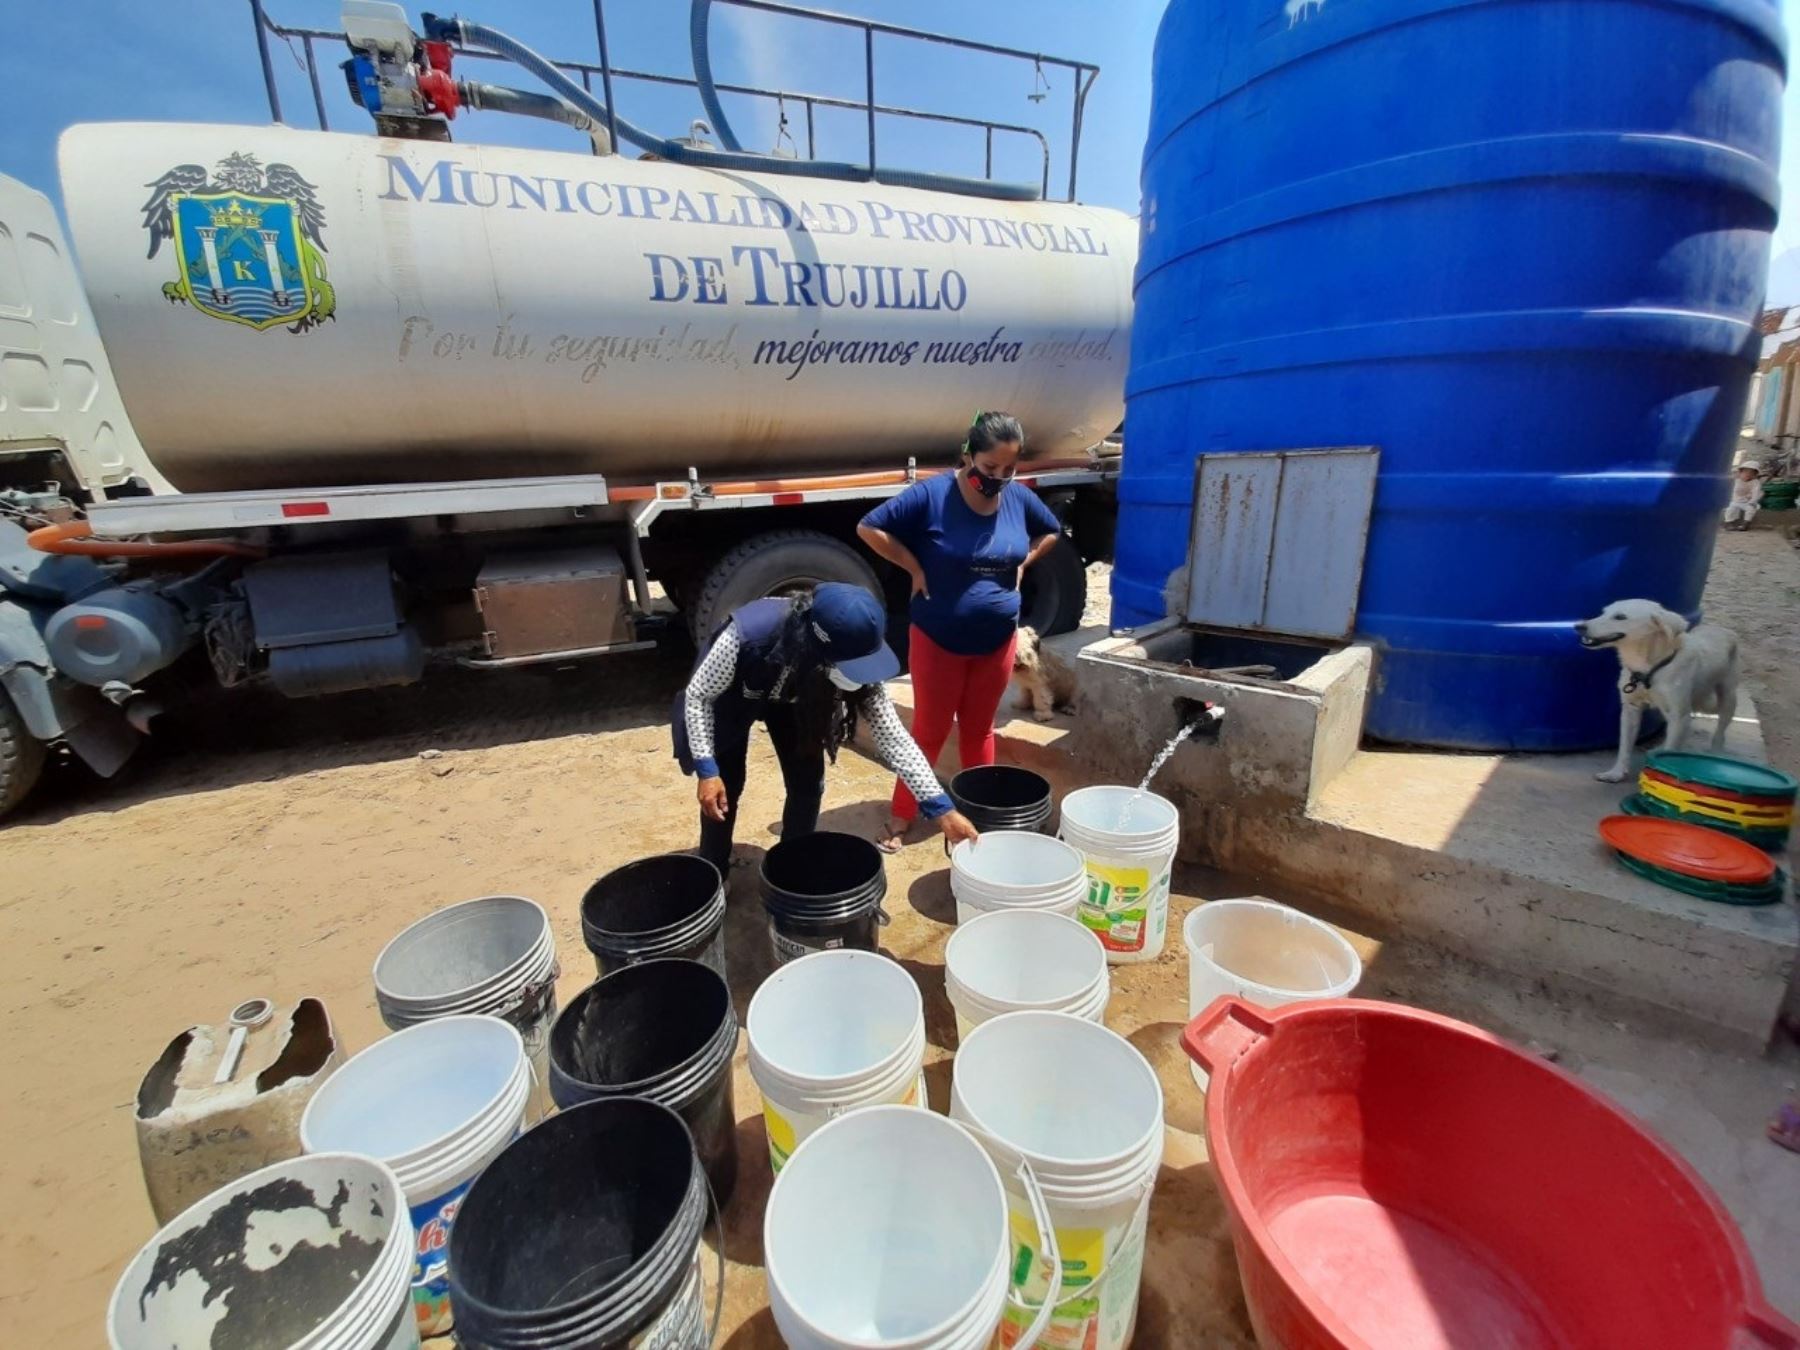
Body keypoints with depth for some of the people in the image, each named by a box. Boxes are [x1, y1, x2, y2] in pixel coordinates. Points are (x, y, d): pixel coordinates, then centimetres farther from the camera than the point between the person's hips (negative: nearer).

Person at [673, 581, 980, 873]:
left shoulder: (853, 662, -33)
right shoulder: (747, 636, -43)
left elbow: (893, 736, -27)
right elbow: (698, 695, -25)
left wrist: (941, 808, -30)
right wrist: (707, 770, -29)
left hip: (792, 698, 3)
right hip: (732, 697, -2)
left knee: (808, 782, -3)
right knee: (726, 786, -2)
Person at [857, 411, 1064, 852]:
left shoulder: (1019, 498, -2)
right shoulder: (931, 495, -15)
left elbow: (1051, 532, 17)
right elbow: (869, 527, -13)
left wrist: (1022, 564, 3)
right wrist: (915, 569, -15)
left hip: (997, 640, 4)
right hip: (938, 640, -3)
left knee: (980, 730, 15)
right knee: (929, 732, 5)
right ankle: (900, 819, 21)